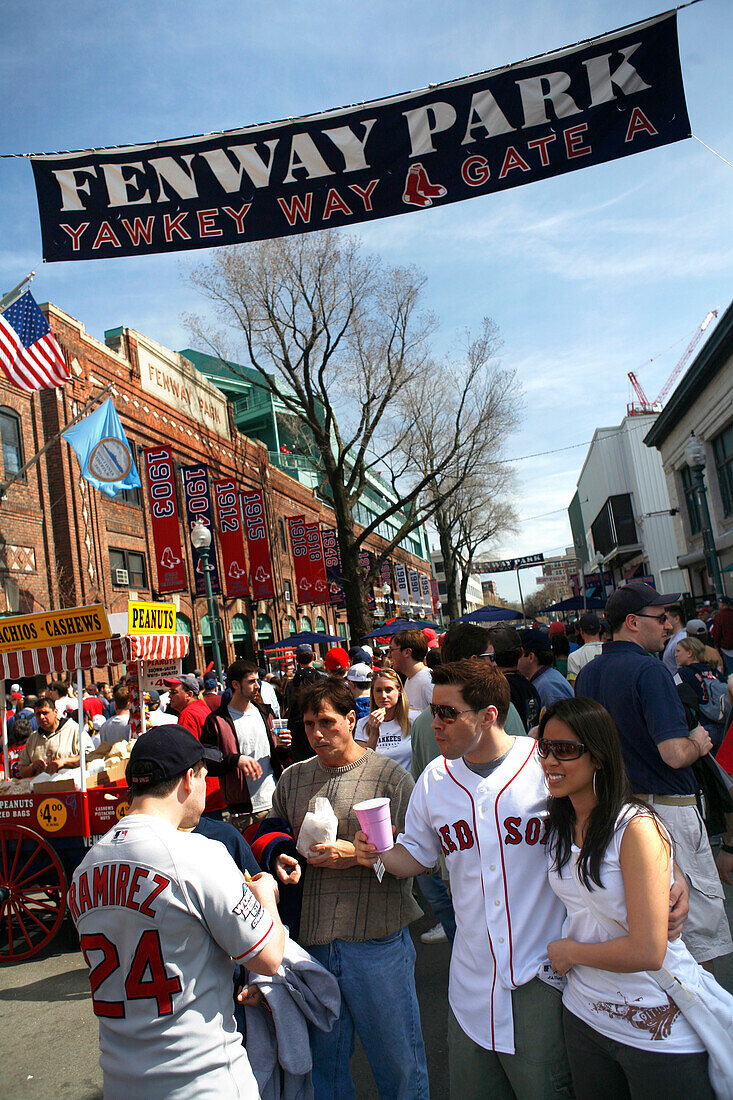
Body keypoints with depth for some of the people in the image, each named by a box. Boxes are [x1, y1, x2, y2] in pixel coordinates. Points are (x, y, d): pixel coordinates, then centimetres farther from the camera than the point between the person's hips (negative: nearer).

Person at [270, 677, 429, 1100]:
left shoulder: (391, 777, -8)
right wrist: (281, 859, -3)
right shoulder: (292, 779, 6)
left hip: (378, 942, -3)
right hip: (311, 940, 4)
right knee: (323, 1061, 20)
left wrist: (357, 855, -19)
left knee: (397, 1061, 12)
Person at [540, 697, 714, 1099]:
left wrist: (568, 952, -15)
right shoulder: (560, 825, -1)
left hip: (659, 1028, -6)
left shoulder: (636, 827, -23)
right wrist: (564, 952, 0)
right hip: (584, 1015, 6)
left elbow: (647, 951, -27)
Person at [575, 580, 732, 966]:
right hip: (666, 807, -8)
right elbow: (674, 754, -26)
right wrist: (698, 743, -4)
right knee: (701, 903, 7)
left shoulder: (586, 674, 5)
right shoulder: (649, 670, -20)